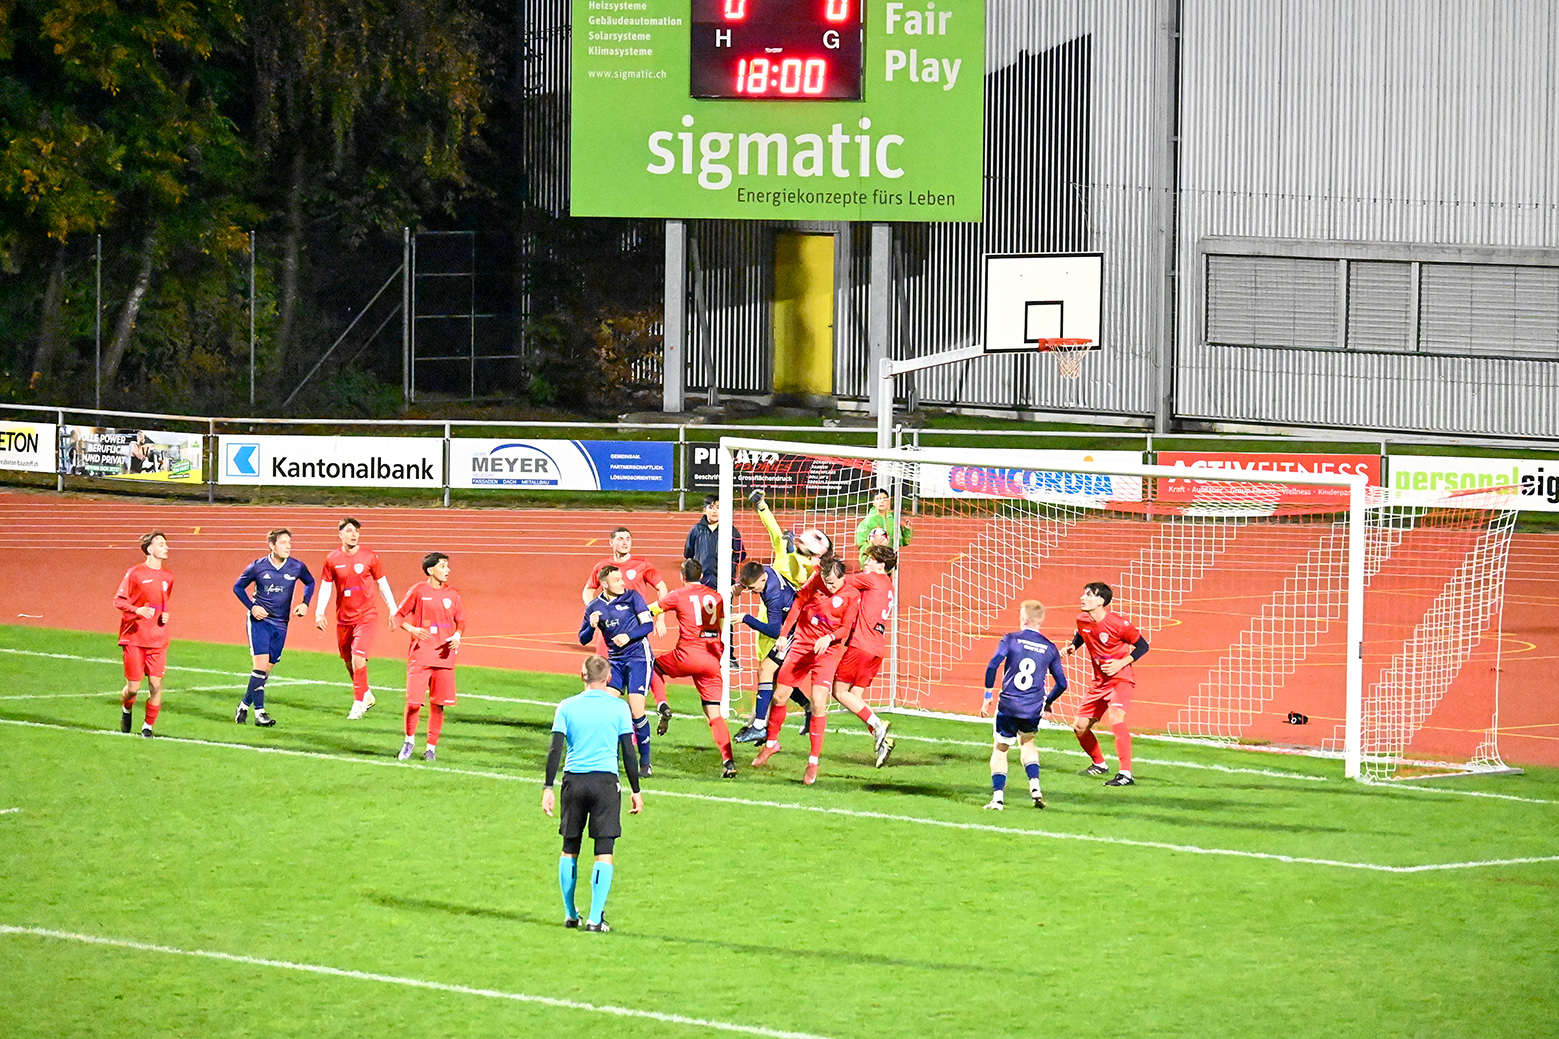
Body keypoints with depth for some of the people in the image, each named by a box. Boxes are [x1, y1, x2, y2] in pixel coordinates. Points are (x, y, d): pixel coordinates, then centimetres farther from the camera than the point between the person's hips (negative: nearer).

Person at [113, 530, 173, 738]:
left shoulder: (167, 578, 11)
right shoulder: (135, 573, -6)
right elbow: (118, 600, -5)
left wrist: (165, 614, 6)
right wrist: (137, 610, -22)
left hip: (157, 640, 4)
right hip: (134, 638, -4)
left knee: (156, 684, -6)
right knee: (133, 687, -1)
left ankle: (148, 726, 8)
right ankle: (126, 711, 32)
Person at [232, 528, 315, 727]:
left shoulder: (297, 567, -2)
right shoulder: (258, 567, -8)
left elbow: (310, 582, 18)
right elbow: (238, 587, 5)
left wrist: (305, 603, 1)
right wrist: (252, 607, -9)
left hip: (280, 624, 3)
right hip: (259, 621, -3)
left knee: (267, 669, 6)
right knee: (261, 664, -15)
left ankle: (245, 704, 25)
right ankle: (259, 712, -12)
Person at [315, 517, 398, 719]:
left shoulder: (370, 557, -4)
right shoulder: (332, 560, 1)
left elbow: (382, 584, 5)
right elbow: (325, 587, 7)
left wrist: (393, 611, 6)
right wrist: (319, 612, -5)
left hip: (366, 615, -3)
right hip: (343, 617, 3)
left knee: (358, 658, -16)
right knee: (348, 662, 12)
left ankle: (358, 703, -8)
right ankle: (366, 696, 33)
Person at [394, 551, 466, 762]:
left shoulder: (452, 595, 8)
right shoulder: (419, 591, -2)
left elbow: (461, 621, 17)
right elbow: (399, 616, 3)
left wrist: (457, 636, -4)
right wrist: (412, 629, -16)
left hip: (444, 656, 3)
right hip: (421, 655, -3)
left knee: (438, 704, 3)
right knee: (413, 701, -8)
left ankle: (431, 747, 15)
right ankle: (409, 740, 16)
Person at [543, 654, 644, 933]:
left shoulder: (567, 707, 2)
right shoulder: (619, 708, -1)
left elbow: (555, 750, -1)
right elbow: (629, 752, 0)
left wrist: (548, 789, 2)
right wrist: (636, 791, 8)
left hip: (574, 781, 2)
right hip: (606, 780, -2)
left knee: (570, 849, 14)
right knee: (604, 852, -1)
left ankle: (570, 914, 20)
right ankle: (595, 918, -8)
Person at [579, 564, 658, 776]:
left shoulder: (632, 598, -5)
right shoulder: (594, 607, 2)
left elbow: (648, 625, -5)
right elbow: (583, 640, 6)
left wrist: (628, 636, -20)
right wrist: (592, 626, -15)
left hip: (639, 656, -3)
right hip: (615, 660, 3)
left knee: (636, 708, -11)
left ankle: (645, 761, 4)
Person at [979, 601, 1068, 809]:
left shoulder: (1010, 639, -2)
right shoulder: (1050, 648, 6)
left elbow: (993, 665, -13)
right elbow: (1061, 684, 9)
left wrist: (988, 695, -4)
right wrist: (1047, 703, 26)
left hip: (1007, 705, -2)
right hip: (1033, 709, 2)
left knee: (1000, 749, 13)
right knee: (1027, 743, 28)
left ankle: (998, 797, 1)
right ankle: (1035, 786, 10)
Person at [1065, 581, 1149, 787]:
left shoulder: (1118, 624, -20)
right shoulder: (1082, 621, 0)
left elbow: (1142, 645, -10)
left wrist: (1121, 663, -20)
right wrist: (1072, 647, 3)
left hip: (1121, 678, -8)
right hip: (1100, 682, 8)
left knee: (1115, 718, -30)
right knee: (1080, 727, 8)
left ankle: (1126, 774, -30)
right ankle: (1098, 763, 36)